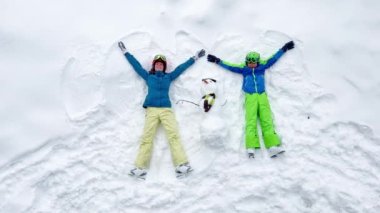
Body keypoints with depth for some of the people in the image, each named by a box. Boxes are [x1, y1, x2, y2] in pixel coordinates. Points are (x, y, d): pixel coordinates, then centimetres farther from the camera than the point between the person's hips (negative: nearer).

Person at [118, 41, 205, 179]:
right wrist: (125, 52, 34)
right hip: (151, 110, 0)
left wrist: (194, 58, 34)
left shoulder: (169, 77, 21)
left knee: (174, 135, -16)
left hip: (166, 109, 0)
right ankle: (140, 168, -17)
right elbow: (136, 65, 27)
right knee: (147, 137, -12)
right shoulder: (148, 76, 21)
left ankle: (182, 165, -25)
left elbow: (181, 68, 28)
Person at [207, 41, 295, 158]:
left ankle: (273, 145, -23)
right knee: (251, 121, -15)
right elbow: (229, 66, 22)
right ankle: (251, 147, -27)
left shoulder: (262, 66, 18)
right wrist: (218, 61, 25)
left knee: (267, 120, -11)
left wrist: (284, 48, 32)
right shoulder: (243, 69, 16)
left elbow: (273, 58, 26)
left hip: (262, 96, 1)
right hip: (250, 97, -1)